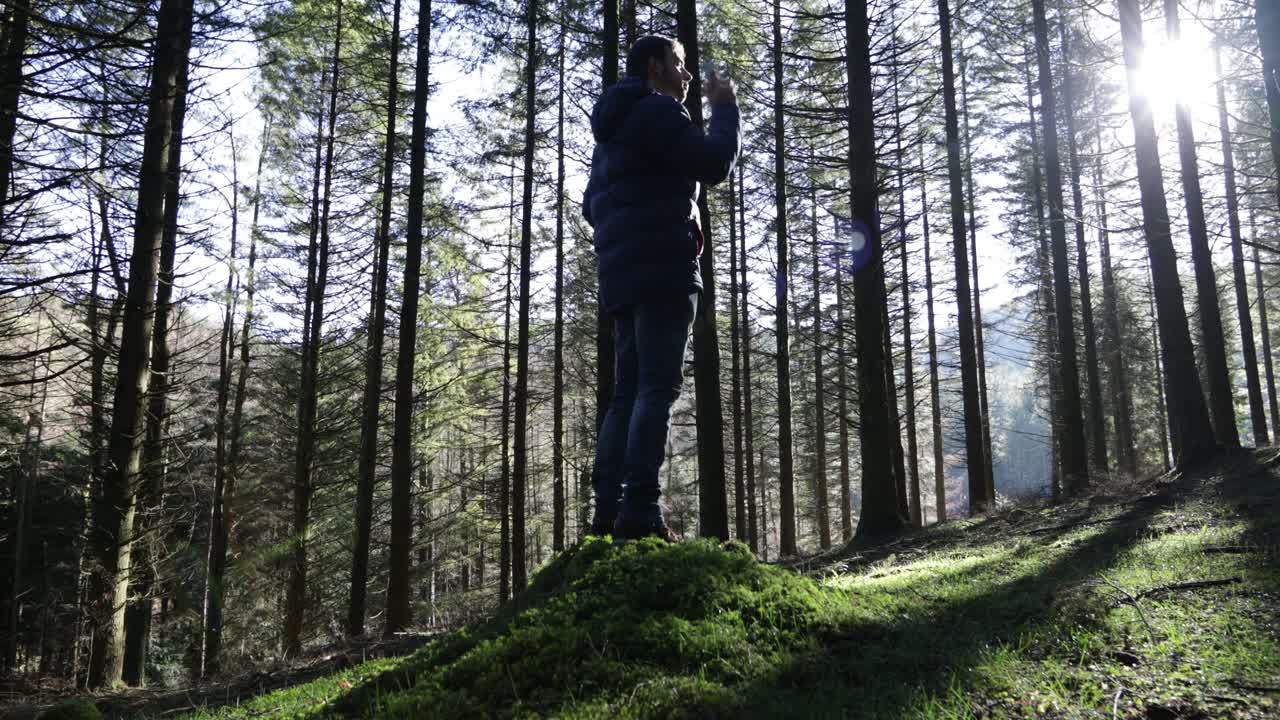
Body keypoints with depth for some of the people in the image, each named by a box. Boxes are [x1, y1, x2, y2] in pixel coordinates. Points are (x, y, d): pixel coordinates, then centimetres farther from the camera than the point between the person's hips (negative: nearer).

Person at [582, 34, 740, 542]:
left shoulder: (611, 130, 28)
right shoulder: (655, 110, -1)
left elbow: (592, 205, 30)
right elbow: (714, 164, -9)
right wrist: (724, 108, 6)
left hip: (621, 275, 9)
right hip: (662, 270, -9)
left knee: (628, 392, 4)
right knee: (658, 387, -14)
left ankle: (608, 513, -2)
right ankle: (639, 511, -21)